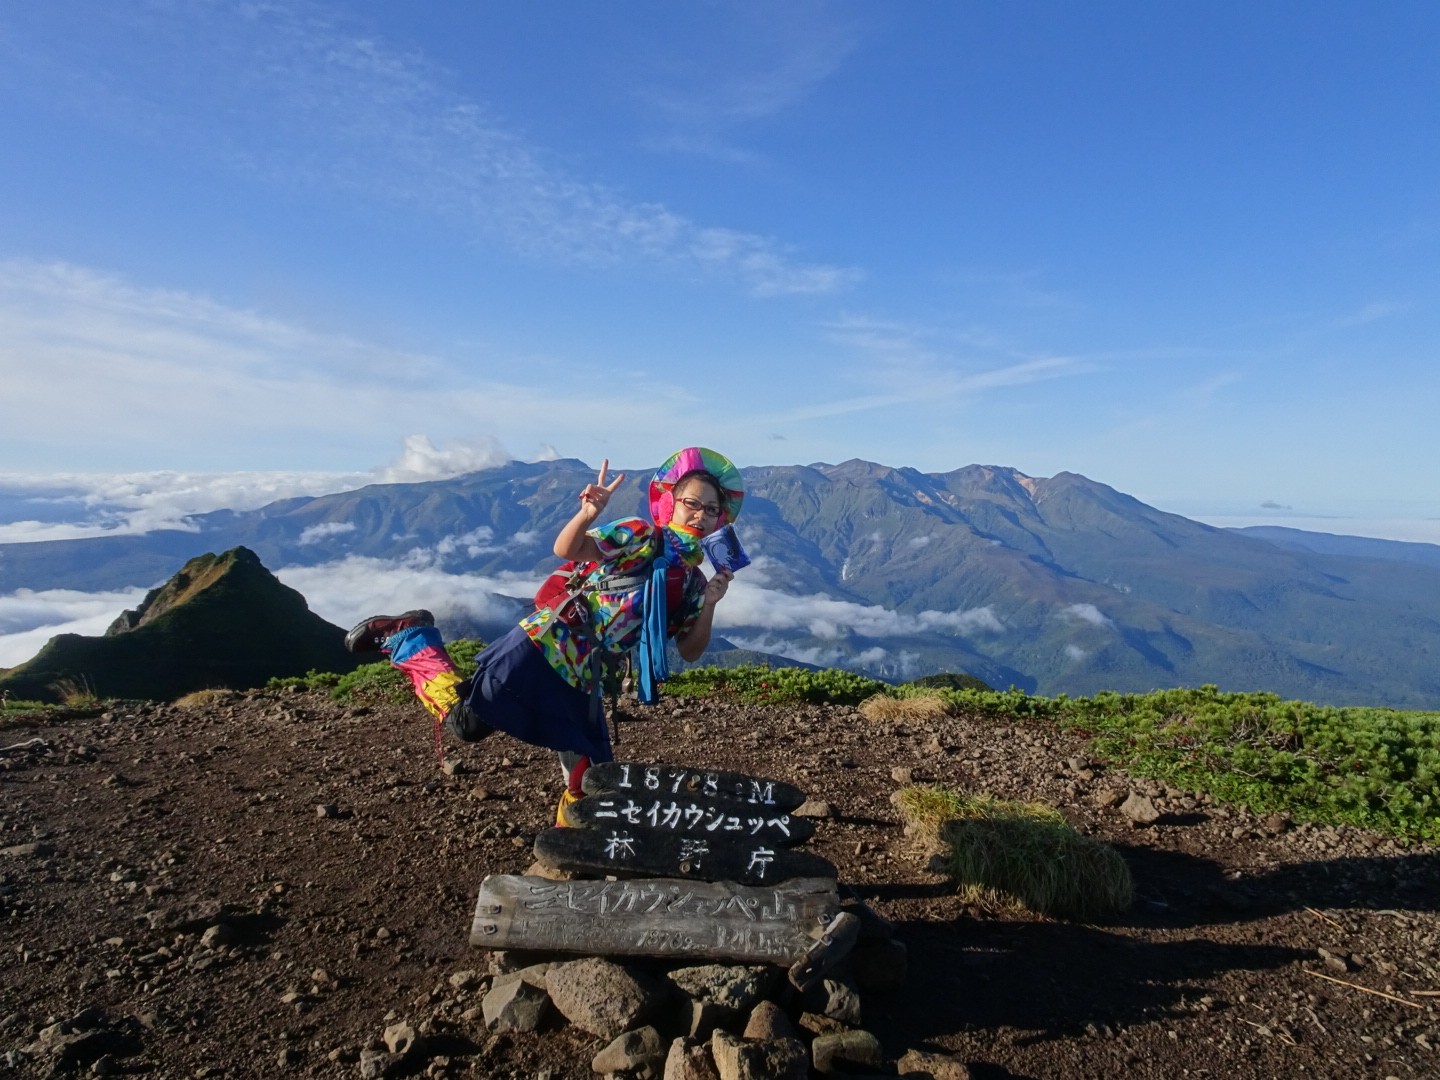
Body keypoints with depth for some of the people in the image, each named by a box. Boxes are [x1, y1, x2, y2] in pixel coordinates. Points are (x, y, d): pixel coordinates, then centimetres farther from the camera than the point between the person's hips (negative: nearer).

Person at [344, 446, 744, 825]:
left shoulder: (691, 580, 10)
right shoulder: (639, 536, -9)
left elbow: (690, 652, 9)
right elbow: (566, 549, -21)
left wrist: (709, 605, -8)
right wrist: (588, 513, -42)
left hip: (580, 676, 7)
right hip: (544, 645, -6)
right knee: (467, 721, -9)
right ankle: (406, 637, 10)